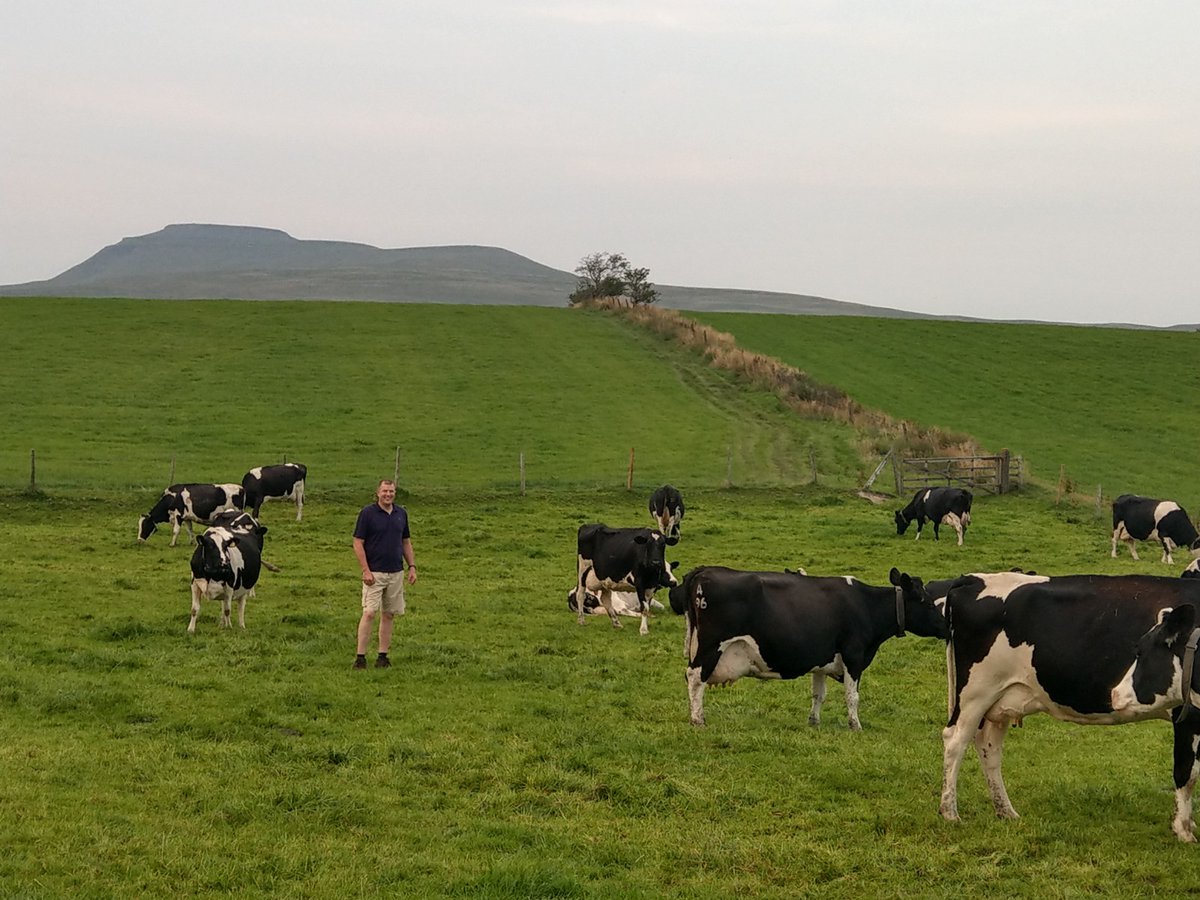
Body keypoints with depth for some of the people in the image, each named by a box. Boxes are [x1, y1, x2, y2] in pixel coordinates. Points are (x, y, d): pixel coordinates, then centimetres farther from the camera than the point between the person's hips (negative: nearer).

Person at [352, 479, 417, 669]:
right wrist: (365, 571, -14)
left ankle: (383, 656, 13)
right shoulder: (368, 513, -7)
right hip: (374, 573, -5)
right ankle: (360, 657, -11)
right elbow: (358, 543, -8)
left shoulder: (401, 513, 9)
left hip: (396, 573, 5)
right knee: (369, 613, -12)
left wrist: (412, 567, 8)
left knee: (388, 615, 7)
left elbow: (406, 542, 17)